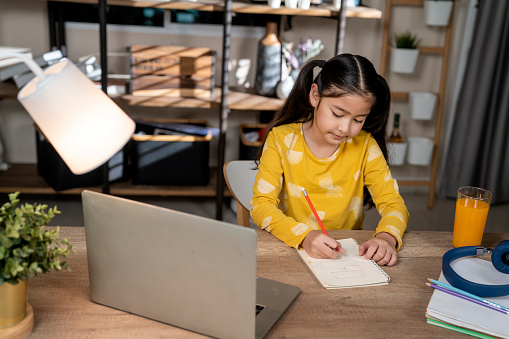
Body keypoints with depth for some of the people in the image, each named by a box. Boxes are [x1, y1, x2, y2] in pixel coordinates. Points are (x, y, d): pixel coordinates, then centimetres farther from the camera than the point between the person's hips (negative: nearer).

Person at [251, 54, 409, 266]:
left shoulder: (365, 146, -2)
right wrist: (305, 236, -29)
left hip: (348, 254, 2)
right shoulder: (282, 140, -6)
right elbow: (261, 205, -12)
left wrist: (386, 237, -25)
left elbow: (393, 203, -2)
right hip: (290, 247, -2)